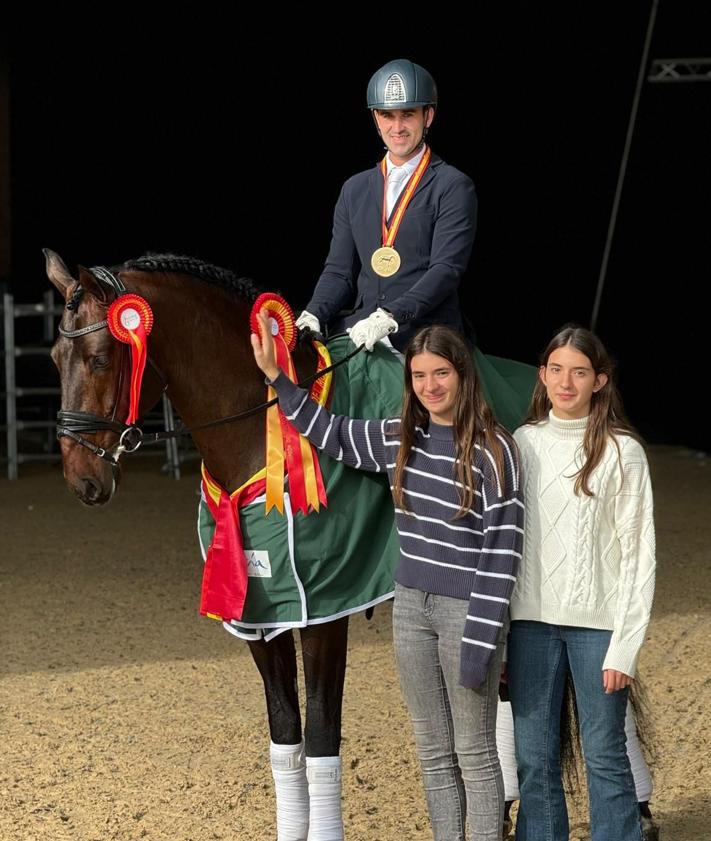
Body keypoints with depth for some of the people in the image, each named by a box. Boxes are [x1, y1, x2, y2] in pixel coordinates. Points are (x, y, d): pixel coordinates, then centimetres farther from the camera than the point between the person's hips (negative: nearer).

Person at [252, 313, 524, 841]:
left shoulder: (492, 450, -14)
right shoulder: (401, 440, 4)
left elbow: (502, 551, -15)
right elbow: (331, 434, 21)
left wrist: (479, 641, -18)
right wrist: (277, 378, 12)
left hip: (467, 611, -6)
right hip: (411, 606, 6)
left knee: (474, 753, 4)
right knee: (434, 752, 14)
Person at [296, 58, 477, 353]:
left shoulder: (454, 187, 3)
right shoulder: (355, 189, 20)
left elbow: (446, 270, -8)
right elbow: (338, 271, 17)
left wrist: (389, 317, -22)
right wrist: (313, 315, -4)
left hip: (427, 343, -4)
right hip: (361, 338, 4)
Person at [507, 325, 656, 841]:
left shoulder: (621, 451, -3)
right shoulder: (522, 443, 7)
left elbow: (638, 552, -4)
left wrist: (625, 646, -10)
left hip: (596, 623, -3)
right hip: (531, 621, 3)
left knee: (604, 755, 1)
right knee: (534, 758, 7)